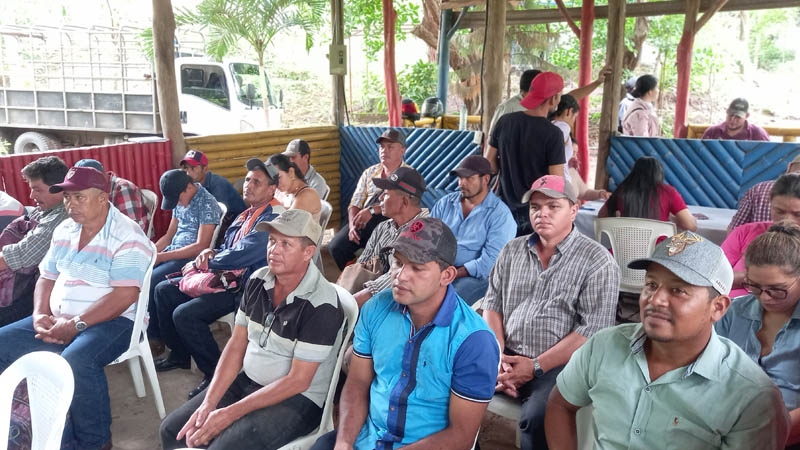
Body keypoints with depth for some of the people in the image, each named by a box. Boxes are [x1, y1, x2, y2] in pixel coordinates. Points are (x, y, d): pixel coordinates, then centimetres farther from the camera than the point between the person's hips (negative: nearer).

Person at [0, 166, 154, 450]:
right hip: (58, 320, 8)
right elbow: (47, 278, 16)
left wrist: (76, 324, -23)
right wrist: (40, 315, -3)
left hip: (112, 321, -8)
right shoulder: (64, 231, 10)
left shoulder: (127, 237, -15)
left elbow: (124, 296, -22)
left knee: (76, 361, -36)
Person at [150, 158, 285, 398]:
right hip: (225, 277, 10)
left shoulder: (272, 219, -18)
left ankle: (216, 374, -8)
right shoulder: (247, 214, 14)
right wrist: (212, 252, 0)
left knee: (185, 314, -26)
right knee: (163, 290, 11)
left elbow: (242, 255, -26)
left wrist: (204, 262, -10)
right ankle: (179, 354, 24)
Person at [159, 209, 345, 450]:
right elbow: (236, 345, 3)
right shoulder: (258, 281, -1)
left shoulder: (322, 305, -23)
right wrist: (208, 404, -8)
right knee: (172, 430, 3)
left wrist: (230, 414, -19)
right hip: (247, 381, 7)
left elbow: (298, 381, -21)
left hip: (298, 400, -7)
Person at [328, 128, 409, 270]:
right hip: (362, 222, 5)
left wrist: (372, 210, -23)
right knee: (335, 246, -17)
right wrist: (352, 225, -6)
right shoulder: (369, 172, 19)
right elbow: (355, 203, 14)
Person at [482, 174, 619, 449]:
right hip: (508, 356, 5)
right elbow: (493, 303, 10)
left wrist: (535, 367, -15)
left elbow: (593, 329, -11)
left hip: (559, 365, -4)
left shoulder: (597, 261, -5)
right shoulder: (512, 250, 12)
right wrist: (498, 357, -6)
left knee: (537, 419, -31)